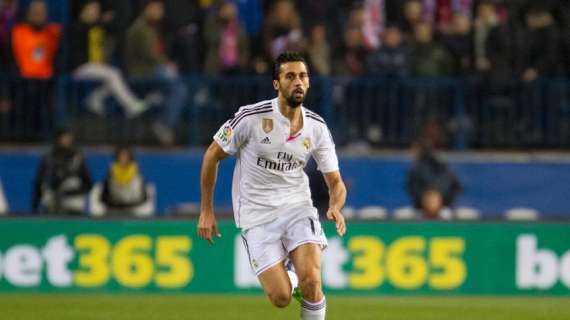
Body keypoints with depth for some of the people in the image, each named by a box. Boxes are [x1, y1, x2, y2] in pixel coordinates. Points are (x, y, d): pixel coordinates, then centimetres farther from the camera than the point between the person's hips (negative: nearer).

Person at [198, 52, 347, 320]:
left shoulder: (317, 127, -1)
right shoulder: (251, 117, -12)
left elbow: (335, 182, 6)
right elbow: (212, 155, 1)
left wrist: (335, 207, -18)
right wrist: (206, 212, 2)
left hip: (297, 207, 2)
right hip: (257, 215, -2)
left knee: (310, 280, -23)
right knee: (281, 298, -13)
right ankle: (286, 277, 24)